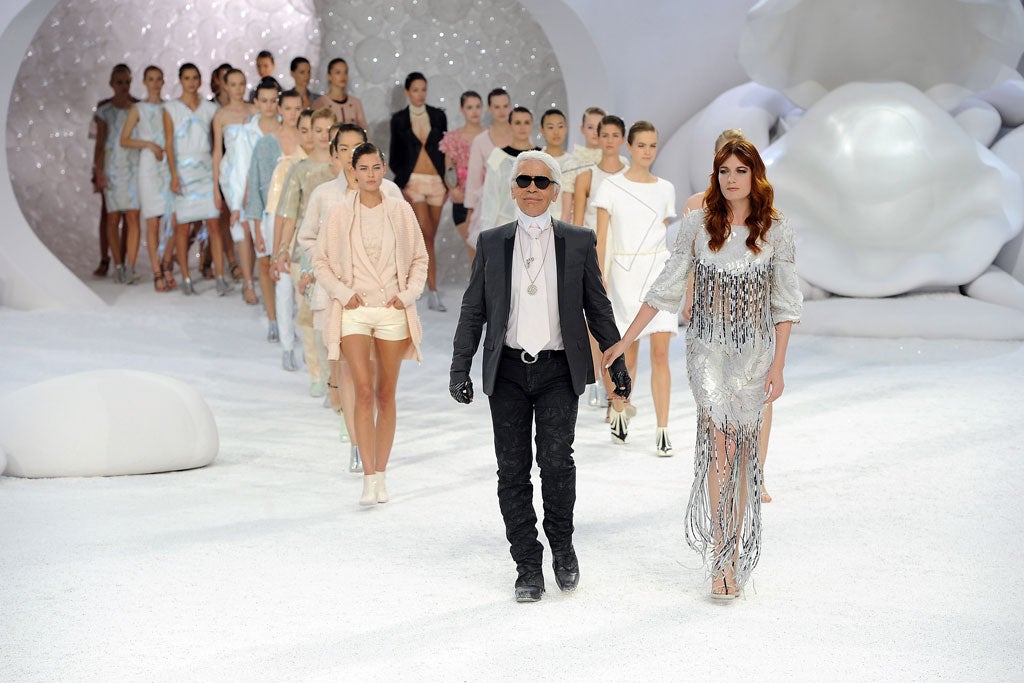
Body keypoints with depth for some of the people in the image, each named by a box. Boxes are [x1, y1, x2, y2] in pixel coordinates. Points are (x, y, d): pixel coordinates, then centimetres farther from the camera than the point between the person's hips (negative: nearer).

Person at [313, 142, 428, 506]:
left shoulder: (400, 210, 3)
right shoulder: (341, 213, 2)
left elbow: (420, 258, 10)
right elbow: (320, 260, 7)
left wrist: (409, 294, -3)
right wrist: (342, 292, -4)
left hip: (393, 311, 1)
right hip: (355, 310, -1)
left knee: (386, 395, 6)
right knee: (364, 391, -12)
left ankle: (381, 476, 16)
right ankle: (368, 480, -13)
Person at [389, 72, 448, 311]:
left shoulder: (438, 116, 9)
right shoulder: (399, 119, 5)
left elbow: (445, 149, 11)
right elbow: (395, 155, 7)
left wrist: (447, 182, 5)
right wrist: (401, 184, -5)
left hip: (436, 181, 3)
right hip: (413, 181, -3)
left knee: (429, 238, 4)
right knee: (426, 237, -12)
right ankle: (433, 293, -12)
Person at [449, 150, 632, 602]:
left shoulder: (578, 242, 5)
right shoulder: (491, 243, 8)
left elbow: (598, 308, 9)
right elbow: (473, 310, 9)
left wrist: (617, 363, 7)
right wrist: (460, 369, 1)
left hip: (559, 370, -2)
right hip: (507, 371, 2)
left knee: (556, 460, -14)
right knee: (513, 469, 2)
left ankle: (562, 546, 11)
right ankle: (528, 565, 13)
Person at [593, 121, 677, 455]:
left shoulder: (665, 190, 8)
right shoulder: (611, 187, 0)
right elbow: (601, 237, -2)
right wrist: (600, 280, -9)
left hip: (658, 273, 2)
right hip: (624, 274, -1)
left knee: (660, 353, -7)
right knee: (628, 353, 8)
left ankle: (662, 431, -6)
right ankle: (619, 412, 34)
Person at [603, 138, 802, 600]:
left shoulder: (776, 231, -1)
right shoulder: (697, 224, 0)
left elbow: (784, 305, 2)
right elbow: (666, 289, 4)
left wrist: (778, 366, -3)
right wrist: (624, 341, 1)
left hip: (755, 353, 1)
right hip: (709, 350, 0)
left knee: (741, 452, 4)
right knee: (722, 443, -15)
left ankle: (734, 554, 17)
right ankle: (722, 559, -11)